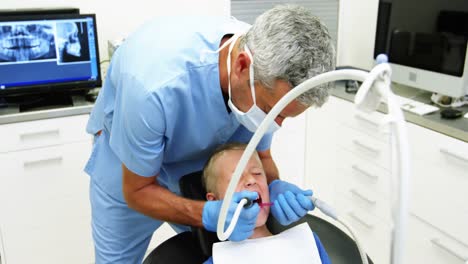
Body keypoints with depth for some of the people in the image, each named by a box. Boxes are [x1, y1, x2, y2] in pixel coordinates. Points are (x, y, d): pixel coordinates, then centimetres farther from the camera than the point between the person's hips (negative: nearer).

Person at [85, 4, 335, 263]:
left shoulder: (268, 64, -26)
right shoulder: (154, 88, -41)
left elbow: (259, 156, -10)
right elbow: (137, 191, -26)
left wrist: (274, 188, -31)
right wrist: (208, 215, -42)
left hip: (200, 164, 3)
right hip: (132, 172, -3)